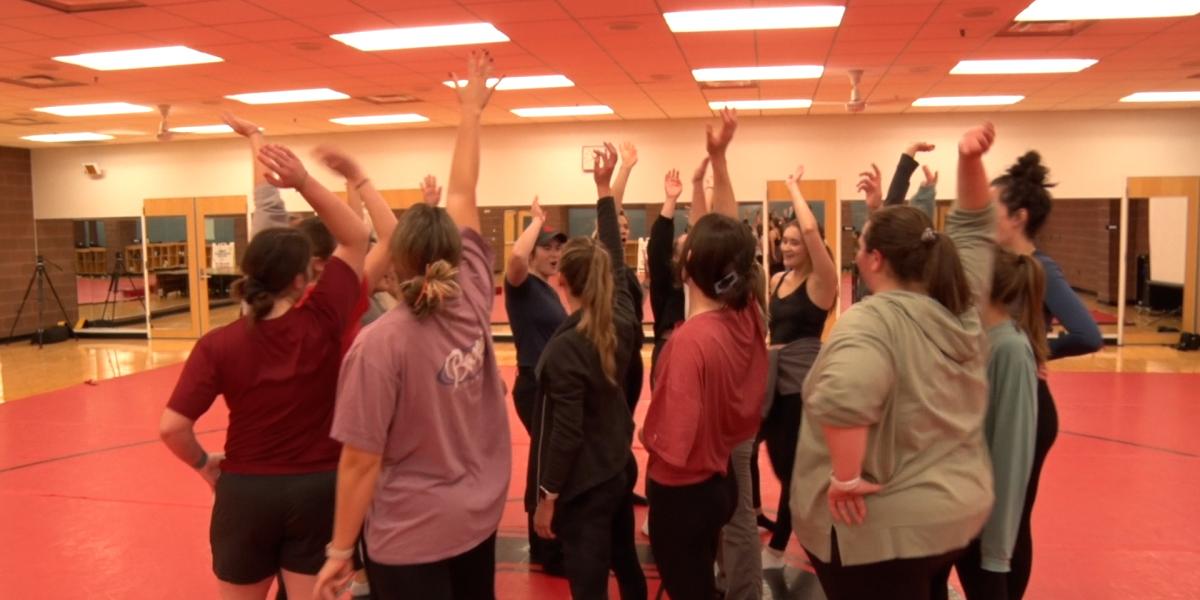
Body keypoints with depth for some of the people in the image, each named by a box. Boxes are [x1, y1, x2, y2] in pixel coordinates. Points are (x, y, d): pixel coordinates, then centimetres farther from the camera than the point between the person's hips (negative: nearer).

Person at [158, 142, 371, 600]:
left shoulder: (218, 345, -12)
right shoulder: (323, 322, -14)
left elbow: (171, 427, -16)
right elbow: (356, 239, -5)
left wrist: (204, 464, 4)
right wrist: (304, 182, -13)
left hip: (246, 491, 1)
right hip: (318, 488, -1)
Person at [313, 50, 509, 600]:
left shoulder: (381, 343, -22)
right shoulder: (473, 300, -9)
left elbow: (361, 461, -18)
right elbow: (461, 196, 3)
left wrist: (340, 550, -7)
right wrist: (470, 111, 12)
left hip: (410, 535, -5)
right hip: (480, 517, 6)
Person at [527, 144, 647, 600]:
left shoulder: (565, 347, -24)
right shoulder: (623, 319, -5)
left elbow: (565, 433, -23)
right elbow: (617, 258, 9)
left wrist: (546, 496, -13)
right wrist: (604, 189, 14)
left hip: (583, 485, -8)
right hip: (620, 468, 8)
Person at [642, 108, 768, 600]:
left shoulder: (690, 339, -29)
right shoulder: (748, 314, -8)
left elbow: (673, 442, -30)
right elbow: (730, 233, 3)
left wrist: (645, 434, -9)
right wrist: (719, 159, 3)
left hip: (682, 490, -7)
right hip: (721, 478, 7)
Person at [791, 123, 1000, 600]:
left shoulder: (870, 320, -24)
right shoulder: (962, 305, 0)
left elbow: (842, 396, -44)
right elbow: (974, 224, 14)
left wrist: (846, 477, -31)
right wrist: (970, 163, -1)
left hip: (885, 527, -8)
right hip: (959, 509, 8)